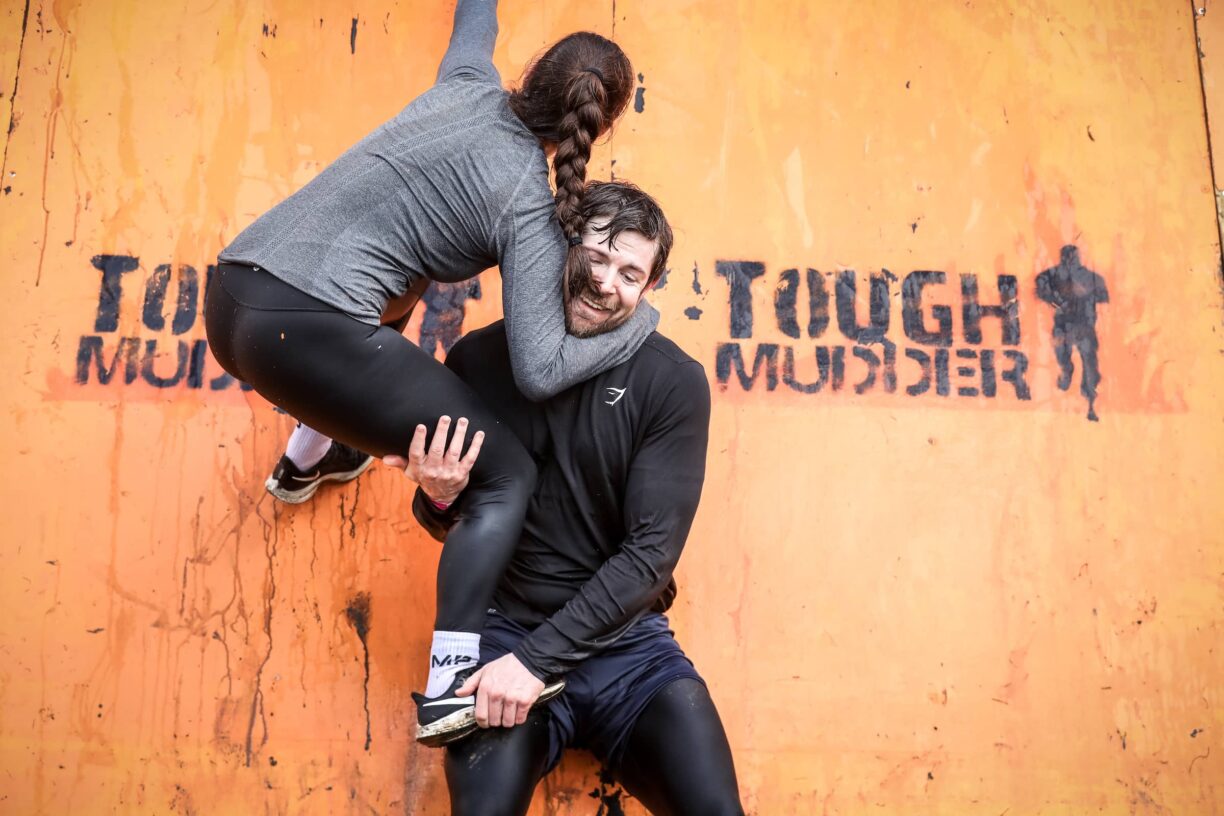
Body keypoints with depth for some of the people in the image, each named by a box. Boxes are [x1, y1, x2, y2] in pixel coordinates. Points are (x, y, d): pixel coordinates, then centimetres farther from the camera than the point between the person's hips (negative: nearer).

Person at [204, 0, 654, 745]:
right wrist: (643, 325, 3)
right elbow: (540, 371, -12)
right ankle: (449, 689, -7)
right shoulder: (531, 207, -5)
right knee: (507, 474, 1)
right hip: (307, 334, -8)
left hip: (230, 300, 9)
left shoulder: (468, 87, 12)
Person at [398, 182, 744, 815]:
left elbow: (652, 549, -11)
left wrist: (538, 658, -18)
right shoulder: (478, 360, -2)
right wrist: (439, 499, -14)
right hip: (503, 631, 0)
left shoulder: (673, 382, -7)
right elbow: (446, 523, 10)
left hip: (625, 639, 0)